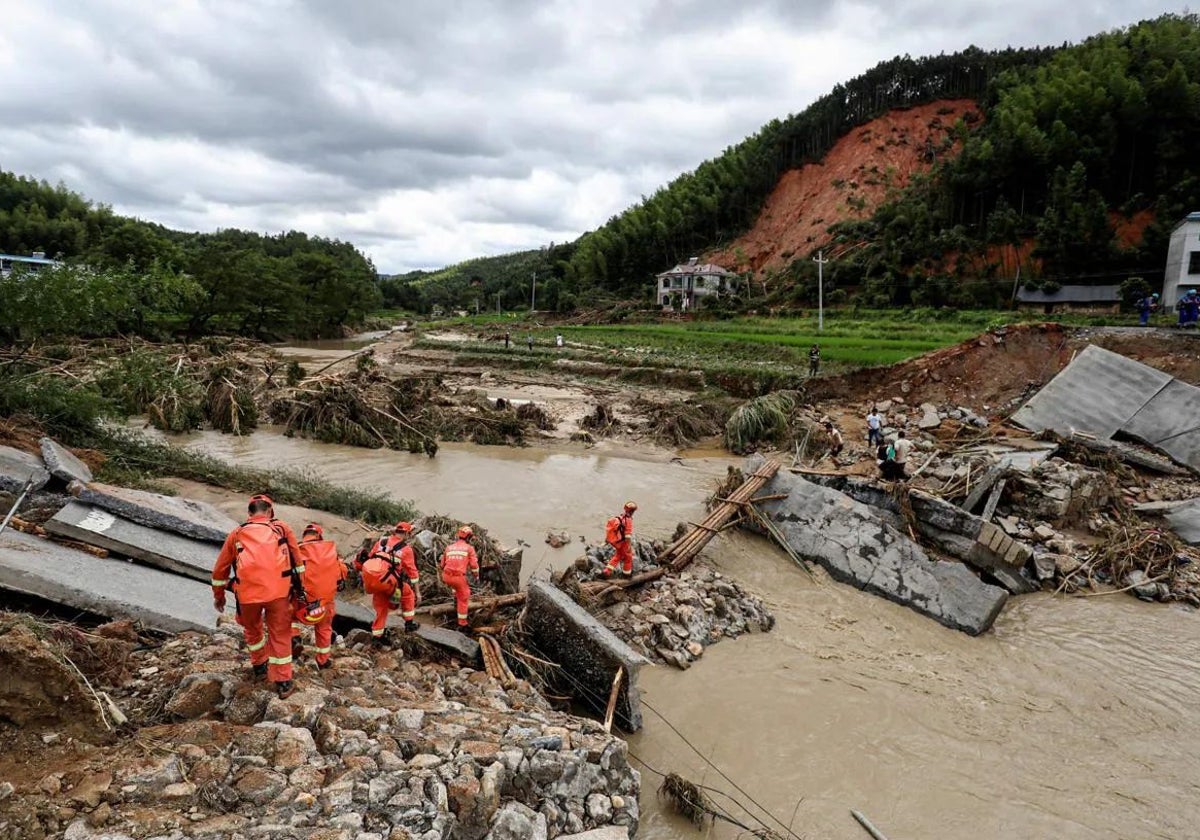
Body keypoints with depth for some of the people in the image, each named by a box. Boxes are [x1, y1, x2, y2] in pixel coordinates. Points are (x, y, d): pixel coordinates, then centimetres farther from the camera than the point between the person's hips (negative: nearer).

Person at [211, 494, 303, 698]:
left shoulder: (236, 534, 17)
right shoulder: (282, 528, 15)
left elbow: (220, 569, 23)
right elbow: (297, 560, 15)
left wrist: (218, 595, 35)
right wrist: (299, 587, 23)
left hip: (248, 593, 1)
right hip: (278, 591, -1)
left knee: (252, 630, 28)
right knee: (280, 635, 11)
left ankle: (259, 665, 45)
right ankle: (283, 682, 13)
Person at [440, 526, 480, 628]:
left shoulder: (449, 547, 17)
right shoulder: (469, 548, 4)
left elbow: (443, 564, 25)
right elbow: (474, 565, -1)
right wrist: (476, 577, 14)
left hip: (447, 576, 5)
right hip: (459, 576, -5)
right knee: (463, 598, 13)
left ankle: (456, 600, 34)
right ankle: (462, 622, 18)